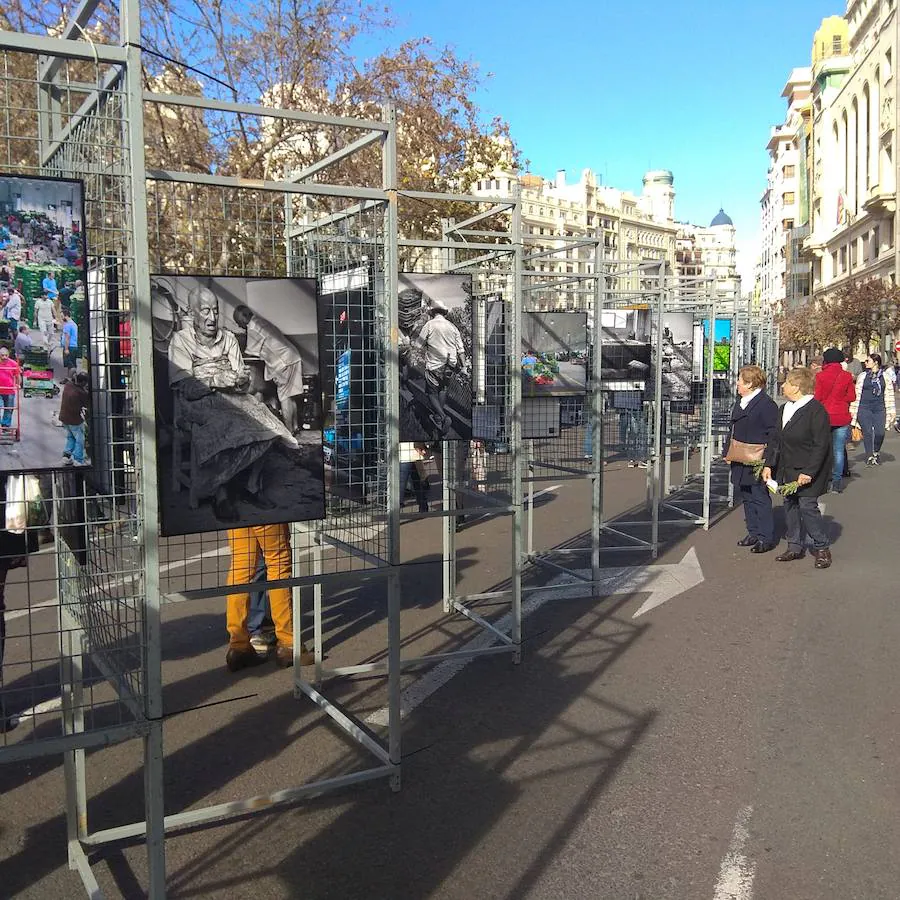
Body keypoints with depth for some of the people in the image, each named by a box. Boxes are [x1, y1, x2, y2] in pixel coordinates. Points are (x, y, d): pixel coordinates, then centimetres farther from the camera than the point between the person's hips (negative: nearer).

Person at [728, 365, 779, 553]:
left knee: (760, 498, -3)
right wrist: (728, 452, 15)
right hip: (740, 462, 9)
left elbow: (773, 435, -15)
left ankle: (766, 537, 5)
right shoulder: (740, 402, 14)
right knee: (747, 498, 15)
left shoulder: (766, 404, -14)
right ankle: (753, 533, 25)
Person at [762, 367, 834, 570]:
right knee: (790, 505, 11)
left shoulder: (816, 411, -16)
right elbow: (775, 439, 13)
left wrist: (809, 472, -22)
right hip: (787, 469, 8)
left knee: (807, 506, -8)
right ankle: (795, 547, 23)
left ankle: (822, 548, 8)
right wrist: (769, 465, 7)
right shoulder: (784, 409, 9)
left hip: (807, 471, -8)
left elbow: (821, 445, -18)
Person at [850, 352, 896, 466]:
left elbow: (889, 395, 10)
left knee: (879, 433, -6)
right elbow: (857, 394, 7)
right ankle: (869, 456, 9)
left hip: (879, 409, 1)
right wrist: (853, 410, 5)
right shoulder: (862, 376, 5)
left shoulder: (885, 377, 8)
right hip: (864, 408, -1)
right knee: (867, 432, -6)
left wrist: (892, 412, 7)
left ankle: (876, 452, 22)